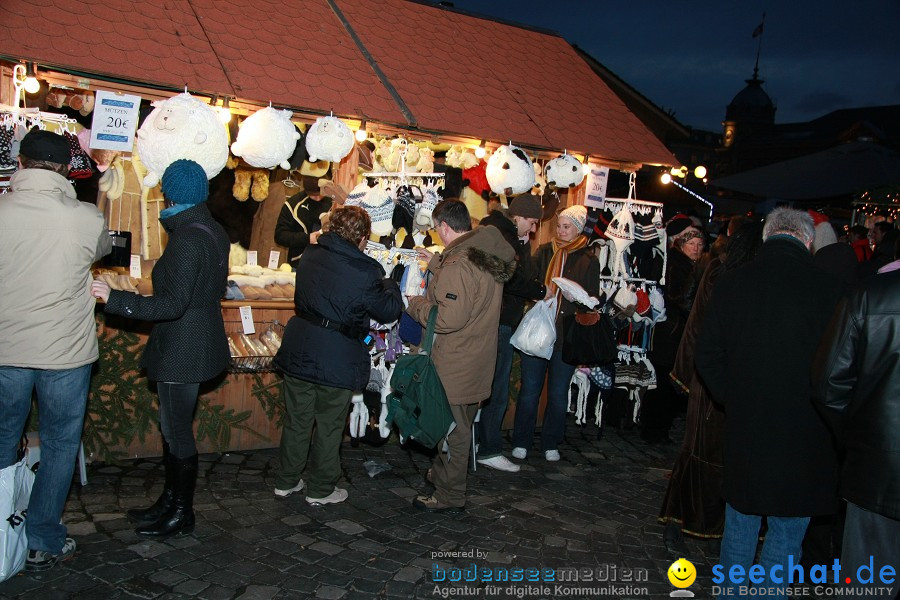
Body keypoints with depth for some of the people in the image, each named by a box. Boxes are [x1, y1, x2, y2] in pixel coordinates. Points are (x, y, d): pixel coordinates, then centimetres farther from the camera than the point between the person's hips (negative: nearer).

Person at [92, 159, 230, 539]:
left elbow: (172, 304, -26)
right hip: (199, 340, 10)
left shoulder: (187, 238, -22)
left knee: (177, 429, 3)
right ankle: (169, 501, 33)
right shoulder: (213, 230, 8)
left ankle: (182, 514, 17)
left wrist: (114, 298, -25)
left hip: (181, 348, -10)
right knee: (173, 425, 19)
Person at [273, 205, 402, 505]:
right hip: (336, 359, -5)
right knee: (329, 426, 11)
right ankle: (321, 489, 24)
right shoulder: (364, 272, -18)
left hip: (298, 352, 5)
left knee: (296, 420, 19)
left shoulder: (309, 255, 0)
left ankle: (287, 481, 33)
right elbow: (389, 311, -8)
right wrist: (389, 285, 12)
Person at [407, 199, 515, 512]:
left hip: (454, 366, -9)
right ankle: (443, 474, 40)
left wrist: (416, 304, -11)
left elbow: (449, 319, -27)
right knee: (461, 425, 22)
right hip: (479, 360, 9)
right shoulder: (489, 254, 5)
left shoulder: (458, 265, -24)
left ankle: (449, 496, 17)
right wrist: (436, 263, 26)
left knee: (451, 428, 4)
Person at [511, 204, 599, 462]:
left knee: (558, 392, 9)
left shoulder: (588, 261, 2)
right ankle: (521, 441, 18)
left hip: (568, 335, -1)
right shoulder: (544, 252, 7)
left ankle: (551, 443, 24)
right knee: (530, 388, 5)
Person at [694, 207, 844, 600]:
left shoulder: (731, 283, -5)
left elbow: (706, 356, 0)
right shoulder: (830, 289, -15)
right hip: (804, 435, -3)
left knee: (741, 521, 20)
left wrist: (733, 400, 11)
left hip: (744, 428, 3)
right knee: (788, 531, 12)